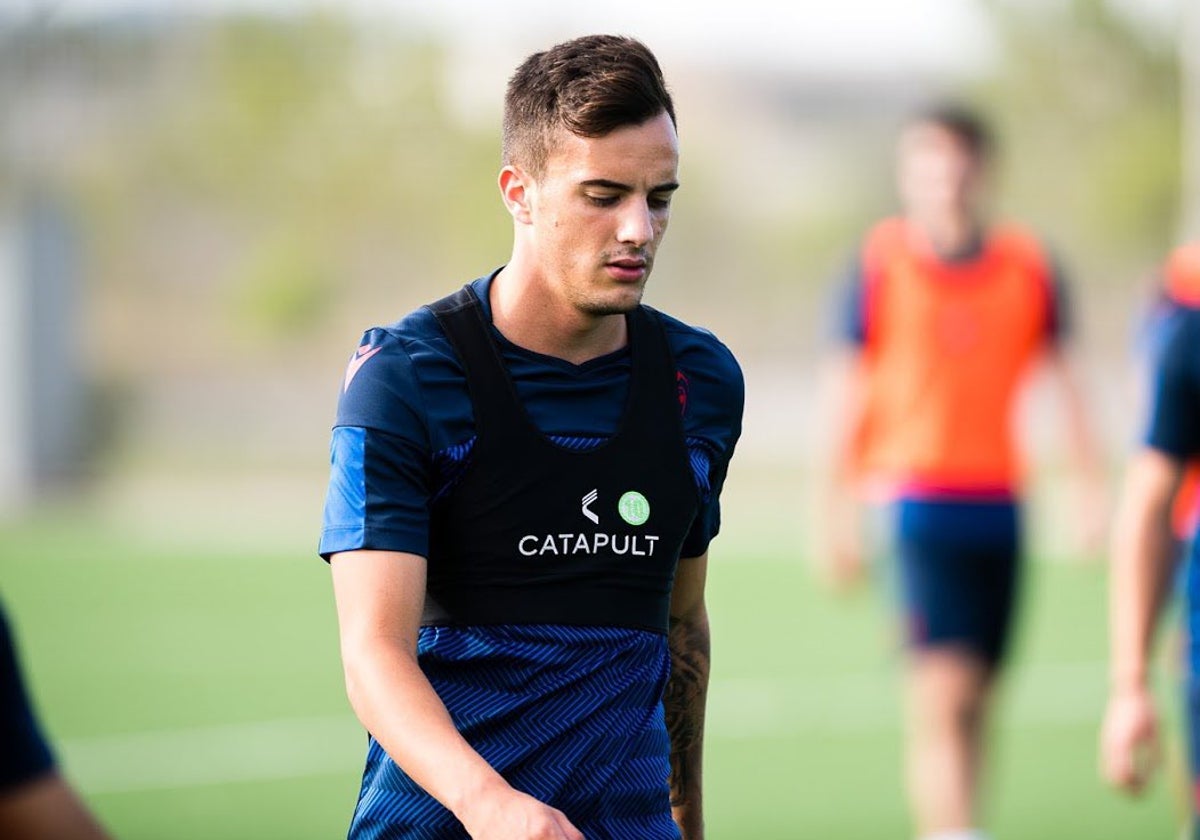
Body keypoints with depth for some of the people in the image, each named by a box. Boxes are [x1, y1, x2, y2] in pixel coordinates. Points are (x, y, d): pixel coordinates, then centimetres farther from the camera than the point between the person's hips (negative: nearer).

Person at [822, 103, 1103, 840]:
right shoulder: (881, 263, -2)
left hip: (1000, 499, 4)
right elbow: (849, 392, 2)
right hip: (917, 496, -4)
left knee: (976, 700, 7)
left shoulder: (1028, 265, 6)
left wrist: (1093, 487, 3)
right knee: (942, 694, -15)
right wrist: (843, 515, -1)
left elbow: (1063, 381, 11)